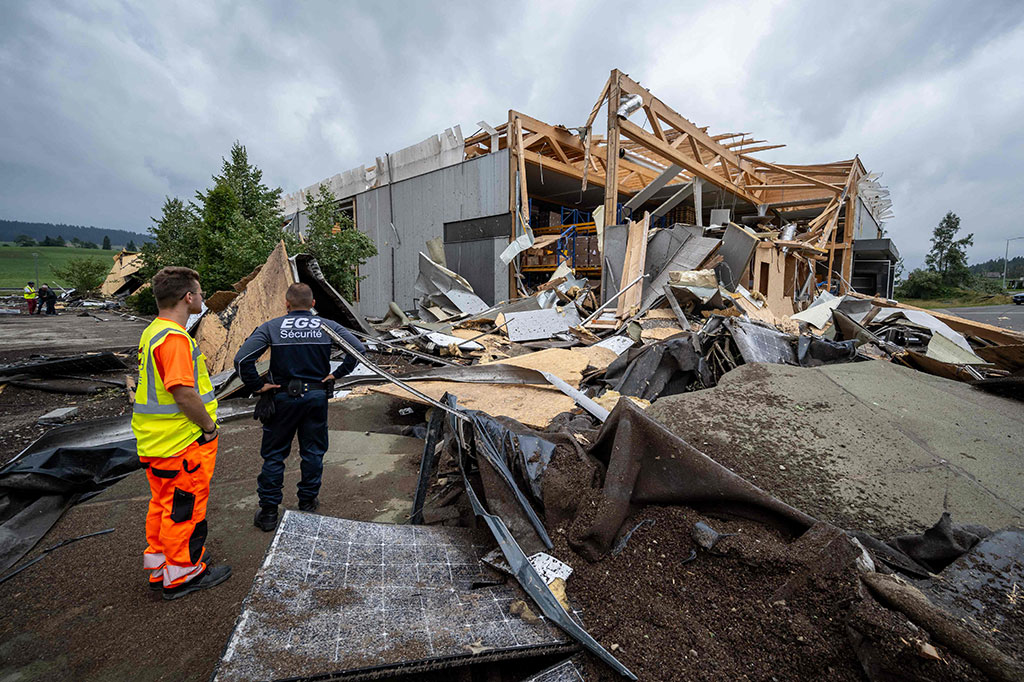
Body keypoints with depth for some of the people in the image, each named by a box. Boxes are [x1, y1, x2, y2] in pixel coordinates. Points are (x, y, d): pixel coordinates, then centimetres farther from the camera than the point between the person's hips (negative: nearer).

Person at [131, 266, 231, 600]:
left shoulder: (152, 332, 10)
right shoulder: (174, 337, -23)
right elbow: (184, 393, -28)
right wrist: (209, 425, -14)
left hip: (157, 441, 10)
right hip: (182, 443, -10)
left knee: (165, 503, 22)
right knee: (184, 507, 6)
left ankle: (159, 565, 38)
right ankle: (182, 573, 22)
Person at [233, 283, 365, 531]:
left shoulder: (271, 327, -6)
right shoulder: (327, 326, -2)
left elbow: (242, 359, -16)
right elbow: (358, 348, -10)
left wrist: (257, 386, -5)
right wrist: (336, 374, -3)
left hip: (283, 397, -1)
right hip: (317, 396, 1)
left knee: (274, 455, 13)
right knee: (313, 452, 15)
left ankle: (268, 511, 20)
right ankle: (308, 502, 27)